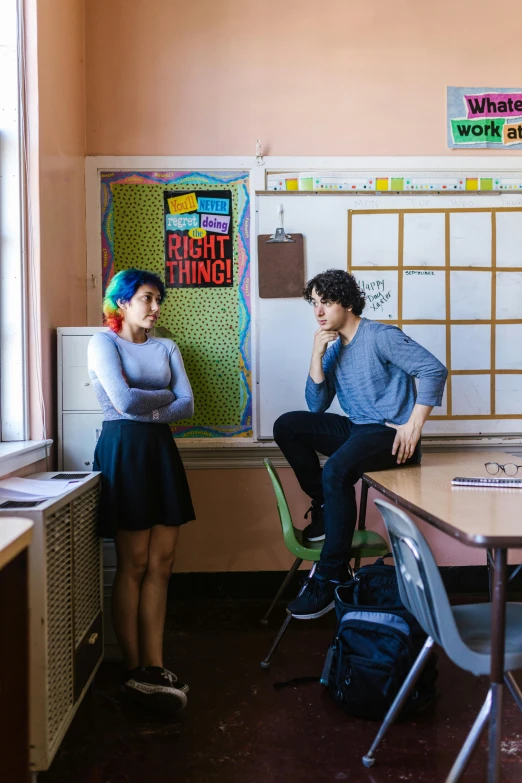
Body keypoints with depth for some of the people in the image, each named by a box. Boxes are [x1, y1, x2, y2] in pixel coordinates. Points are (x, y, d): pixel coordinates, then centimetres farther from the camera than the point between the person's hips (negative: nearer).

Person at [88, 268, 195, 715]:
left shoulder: (166, 347, 14)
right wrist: (166, 396, -1)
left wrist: (145, 410, -10)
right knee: (134, 565, -2)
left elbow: (188, 406, 3)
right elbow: (125, 401, -16)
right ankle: (135, 670, 9)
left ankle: (153, 668, 8)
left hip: (161, 449, 6)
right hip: (123, 448, -6)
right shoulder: (104, 342, -1)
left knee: (162, 563, 2)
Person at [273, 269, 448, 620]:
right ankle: (325, 506, 3)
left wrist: (413, 426, -21)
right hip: (357, 429, 8)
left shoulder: (381, 336, -10)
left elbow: (434, 370, -18)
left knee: (336, 471, -33)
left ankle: (331, 578, -23)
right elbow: (317, 406, 6)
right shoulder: (333, 347, 12)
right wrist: (317, 354, -4)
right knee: (287, 426, -4)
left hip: (391, 433, -8)